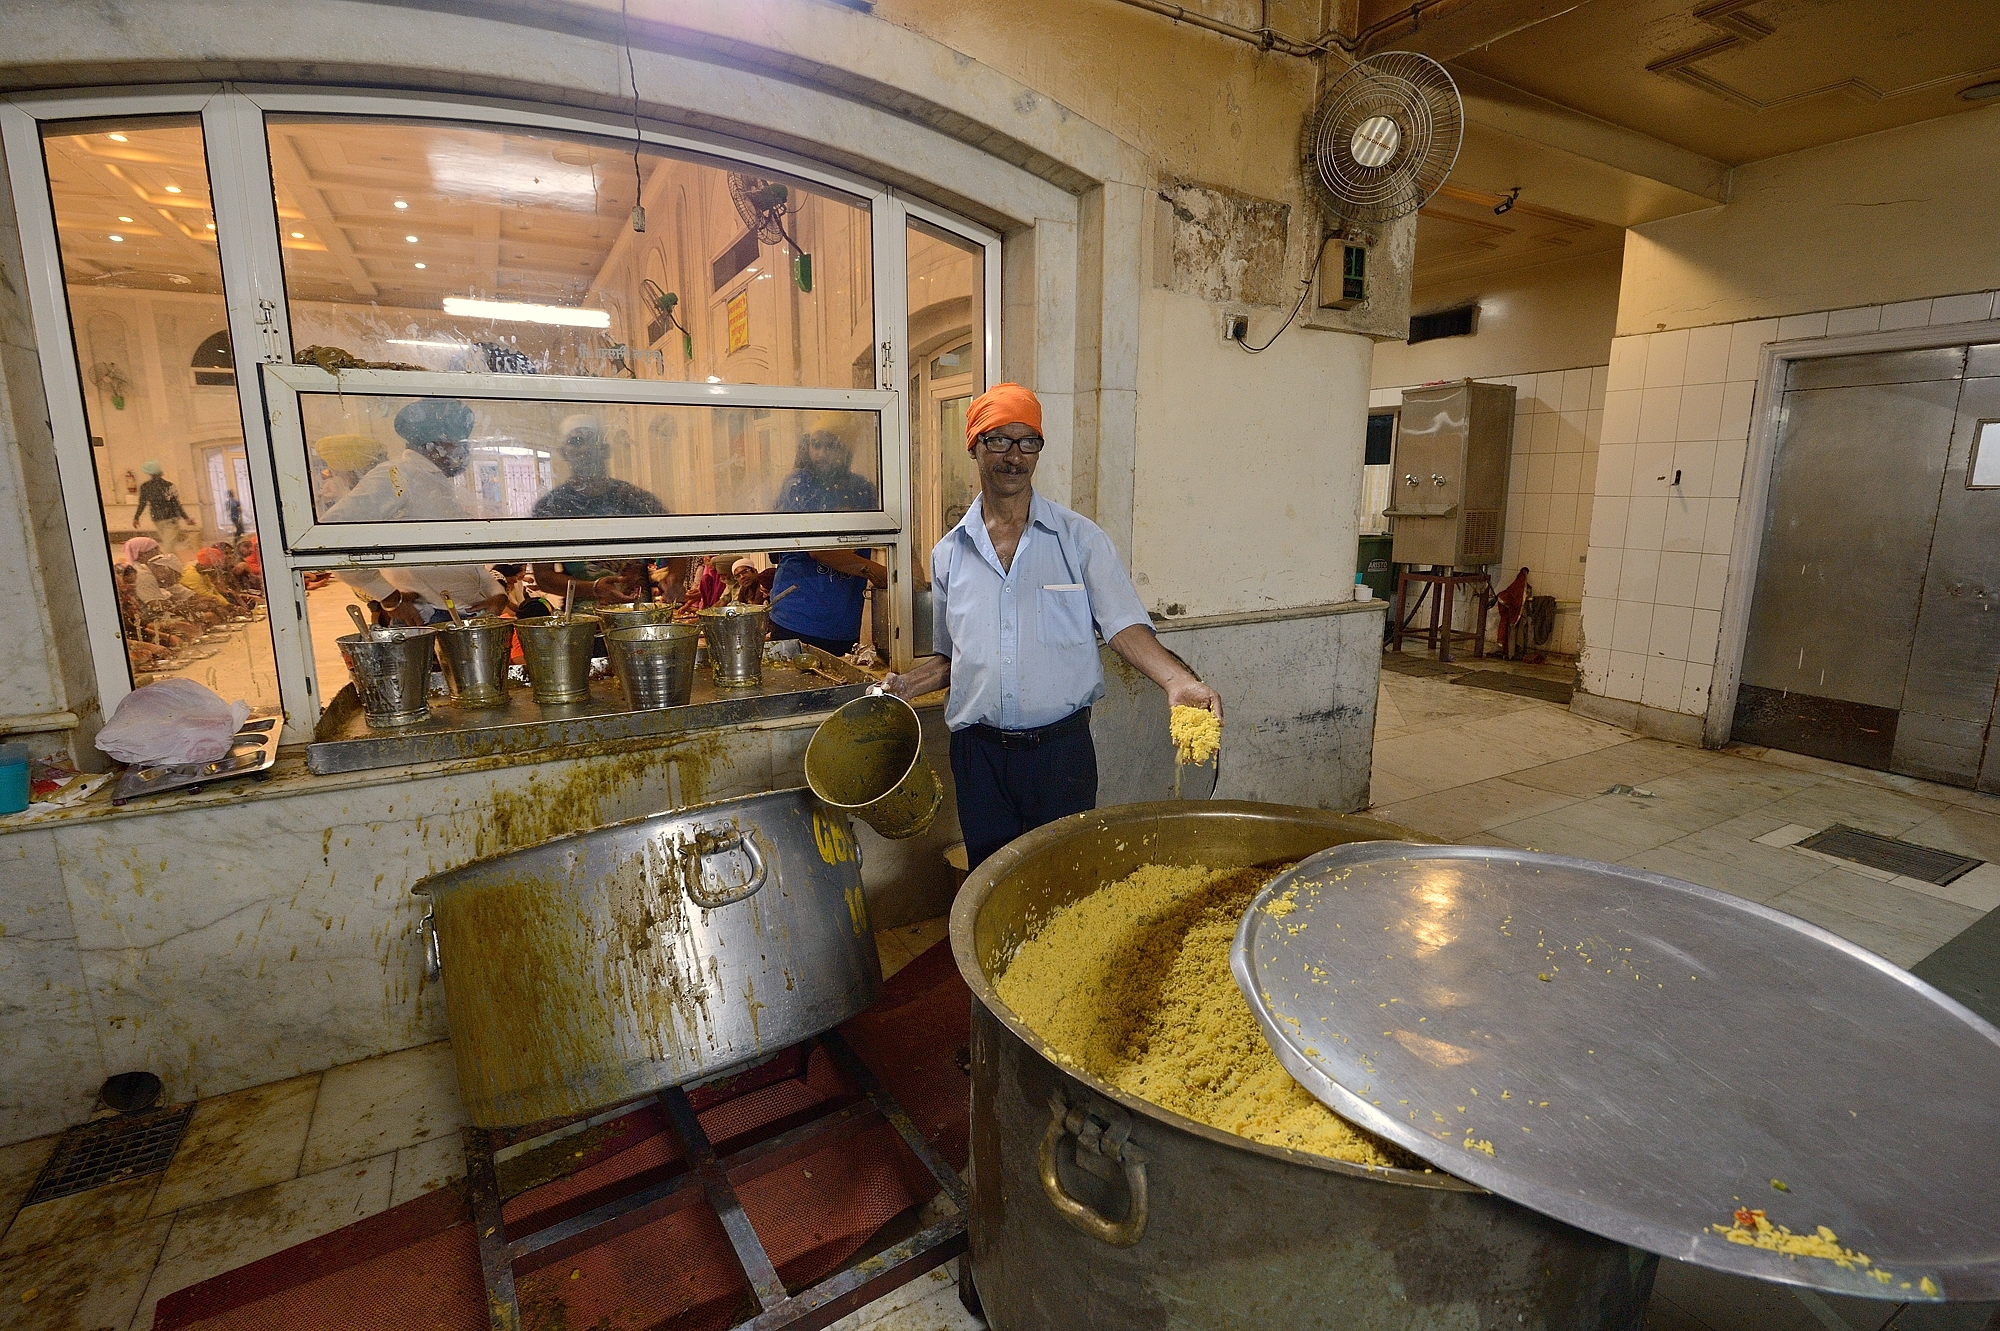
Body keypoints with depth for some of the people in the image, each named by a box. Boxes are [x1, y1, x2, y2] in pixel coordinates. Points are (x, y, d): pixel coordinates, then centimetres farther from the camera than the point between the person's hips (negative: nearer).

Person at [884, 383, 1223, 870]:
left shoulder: (1080, 538, -1)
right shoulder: (949, 554, 7)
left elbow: (1125, 626, -8)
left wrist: (1178, 680, -25)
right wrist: (906, 683, -1)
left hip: (1062, 745, -2)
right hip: (979, 752, 2)